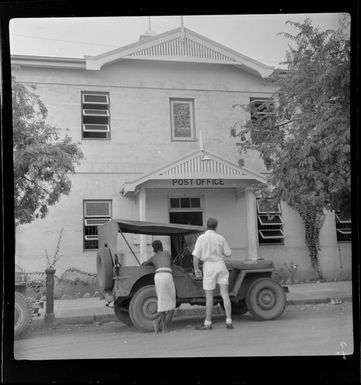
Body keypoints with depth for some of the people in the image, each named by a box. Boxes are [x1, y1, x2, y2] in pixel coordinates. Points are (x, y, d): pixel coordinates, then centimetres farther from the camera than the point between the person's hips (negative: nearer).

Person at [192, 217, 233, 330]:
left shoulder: (201, 238, -5)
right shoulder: (220, 238, 1)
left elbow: (195, 255, -10)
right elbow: (228, 254, 8)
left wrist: (196, 269, -1)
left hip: (208, 266, -2)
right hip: (220, 265, 2)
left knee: (209, 296, 5)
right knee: (225, 294, 4)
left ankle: (208, 323, 9)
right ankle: (229, 322, 0)